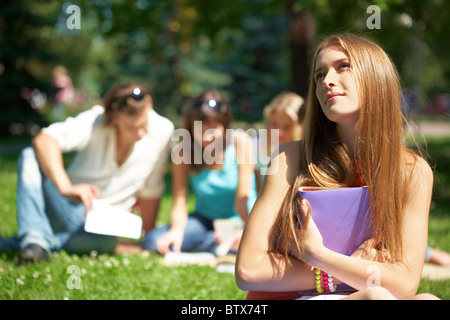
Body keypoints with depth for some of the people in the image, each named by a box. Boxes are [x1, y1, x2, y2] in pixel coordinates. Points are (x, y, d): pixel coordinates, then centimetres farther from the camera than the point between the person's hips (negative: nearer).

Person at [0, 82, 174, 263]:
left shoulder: (162, 131, -12)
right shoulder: (95, 121, -18)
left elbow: (150, 191, -2)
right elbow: (43, 141, -34)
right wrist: (66, 188, -49)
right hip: (69, 207, 0)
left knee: (105, 241, -38)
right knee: (30, 156, -26)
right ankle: (36, 240, -36)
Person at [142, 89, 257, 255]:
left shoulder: (240, 141, -15)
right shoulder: (182, 152, -9)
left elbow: (242, 198, -17)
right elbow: (179, 203, -12)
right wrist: (176, 229, -35)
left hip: (240, 219, -2)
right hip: (204, 219, 2)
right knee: (153, 241, -23)